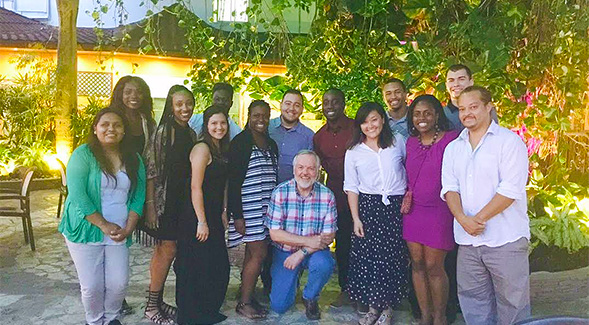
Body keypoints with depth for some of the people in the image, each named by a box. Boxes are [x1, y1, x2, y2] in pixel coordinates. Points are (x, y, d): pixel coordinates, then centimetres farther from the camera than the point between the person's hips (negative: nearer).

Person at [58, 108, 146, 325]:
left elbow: (138, 197, 5)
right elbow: (77, 194, -15)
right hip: (86, 230, -3)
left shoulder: (134, 159, 5)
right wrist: (104, 225, -17)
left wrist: (128, 229, -7)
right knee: (92, 286, 2)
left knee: (119, 283, 4)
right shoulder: (83, 154, -7)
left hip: (119, 233, 3)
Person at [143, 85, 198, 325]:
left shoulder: (191, 133, 11)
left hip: (183, 199, 7)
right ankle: (152, 306, 11)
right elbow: (152, 170, -14)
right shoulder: (163, 131, -12)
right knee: (169, 249, -3)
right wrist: (150, 205, -17)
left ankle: (157, 300, 24)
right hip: (165, 199, -7)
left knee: (163, 250, 13)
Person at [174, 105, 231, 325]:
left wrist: (223, 212, 9)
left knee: (219, 266, 16)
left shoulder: (222, 150, 12)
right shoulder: (202, 148, -15)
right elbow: (195, 187, -19)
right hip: (197, 218, -9)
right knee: (196, 269, 2)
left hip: (214, 217, 9)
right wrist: (201, 222, -19)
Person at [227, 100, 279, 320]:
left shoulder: (271, 144, 14)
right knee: (259, 254, -7)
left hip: (267, 208, 6)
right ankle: (244, 302, 6)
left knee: (253, 252, 10)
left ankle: (246, 294, 20)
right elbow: (233, 181, -10)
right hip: (247, 208, -6)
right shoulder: (240, 143, -6)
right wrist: (237, 215, -14)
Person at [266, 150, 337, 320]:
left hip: (314, 250, 1)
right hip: (284, 251, 0)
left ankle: (310, 297, 0)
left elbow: (329, 236, -10)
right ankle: (292, 280, 29)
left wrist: (303, 252, -22)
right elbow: (275, 234, -15)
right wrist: (308, 241, -22)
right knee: (279, 306, -6)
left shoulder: (327, 195, -9)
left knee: (324, 264, -33)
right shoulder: (280, 192, -12)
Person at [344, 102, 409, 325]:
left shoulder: (398, 141, 5)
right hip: (367, 206, 1)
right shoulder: (353, 152, 5)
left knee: (392, 257, 1)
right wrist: (355, 218, -2)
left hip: (396, 207, 0)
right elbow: (351, 187, 5)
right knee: (367, 258, 0)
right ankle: (373, 306, 18)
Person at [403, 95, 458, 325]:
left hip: (439, 211, -5)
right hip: (413, 210, 5)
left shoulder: (451, 140, -9)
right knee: (417, 264, 9)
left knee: (433, 266, 0)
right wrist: (408, 195, 4)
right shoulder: (410, 142, 8)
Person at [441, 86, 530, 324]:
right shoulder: (453, 148, 13)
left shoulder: (509, 141, -3)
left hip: (505, 240, -5)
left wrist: (478, 219, -13)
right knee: (473, 303, 12)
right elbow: (449, 188, 5)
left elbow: (510, 189, -12)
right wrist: (463, 219, -12)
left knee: (512, 302, 4)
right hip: (467, 241, 5)